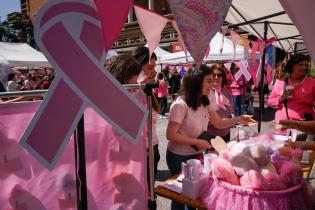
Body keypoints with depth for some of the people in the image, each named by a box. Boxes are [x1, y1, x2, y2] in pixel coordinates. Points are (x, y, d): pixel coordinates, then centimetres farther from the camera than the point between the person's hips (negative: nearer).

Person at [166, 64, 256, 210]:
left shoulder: (203, 102, 3)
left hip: (197, 155, 7)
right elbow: (170, 135, -24)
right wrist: (196, 142, -25)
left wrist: (239, 119, -6)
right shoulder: (180, 105, -24)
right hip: (179, 157, -7)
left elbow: (218, 123, 8)